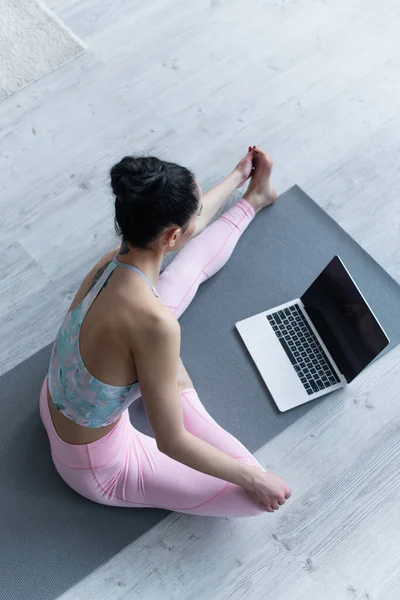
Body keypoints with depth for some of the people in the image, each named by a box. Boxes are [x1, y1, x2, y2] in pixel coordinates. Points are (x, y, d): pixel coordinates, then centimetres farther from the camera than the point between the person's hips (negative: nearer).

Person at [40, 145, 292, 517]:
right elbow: (171, 443, -29)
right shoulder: (154, 323, -41)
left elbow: (186, 223, 5)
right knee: (256, 494, -6)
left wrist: (238, 176, 21)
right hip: (95, 468, -6)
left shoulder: (114, 260, -17)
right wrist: (252, 479, -15)